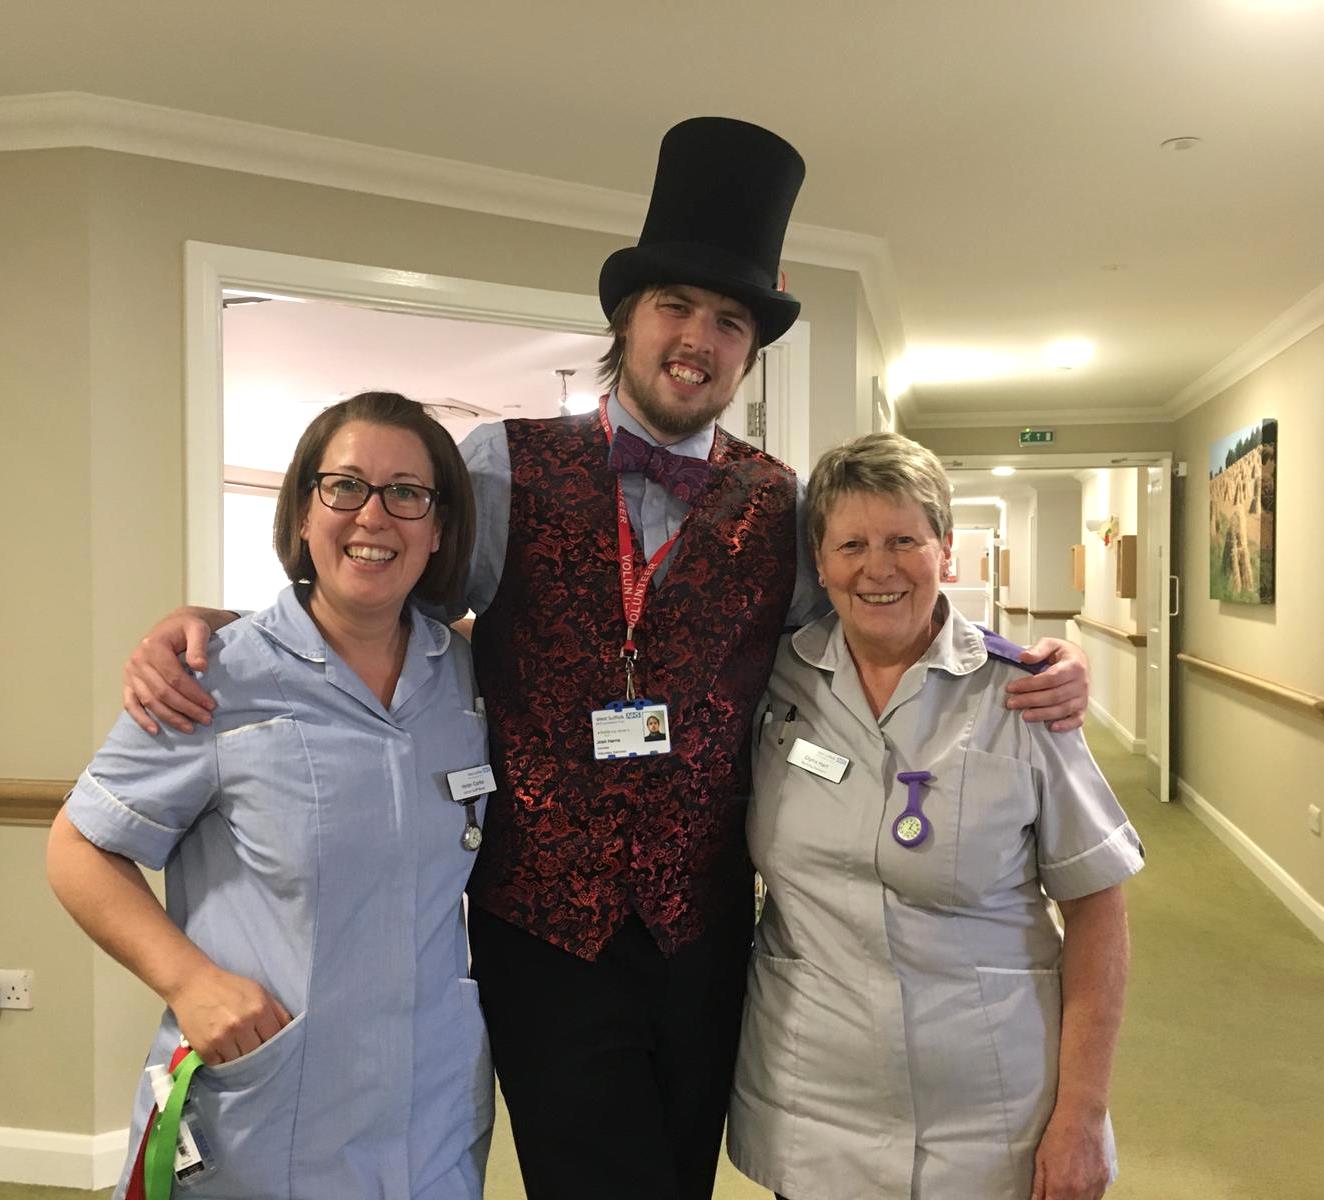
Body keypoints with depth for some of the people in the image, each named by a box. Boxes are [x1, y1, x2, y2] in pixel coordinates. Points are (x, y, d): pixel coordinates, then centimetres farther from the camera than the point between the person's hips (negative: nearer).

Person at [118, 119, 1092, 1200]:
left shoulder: (780, 508, 0)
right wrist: (205, 625, -15)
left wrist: (1041, 662, -10)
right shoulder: (508, 468, -5)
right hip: (541, 931, -2)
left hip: (705, 934, 3)